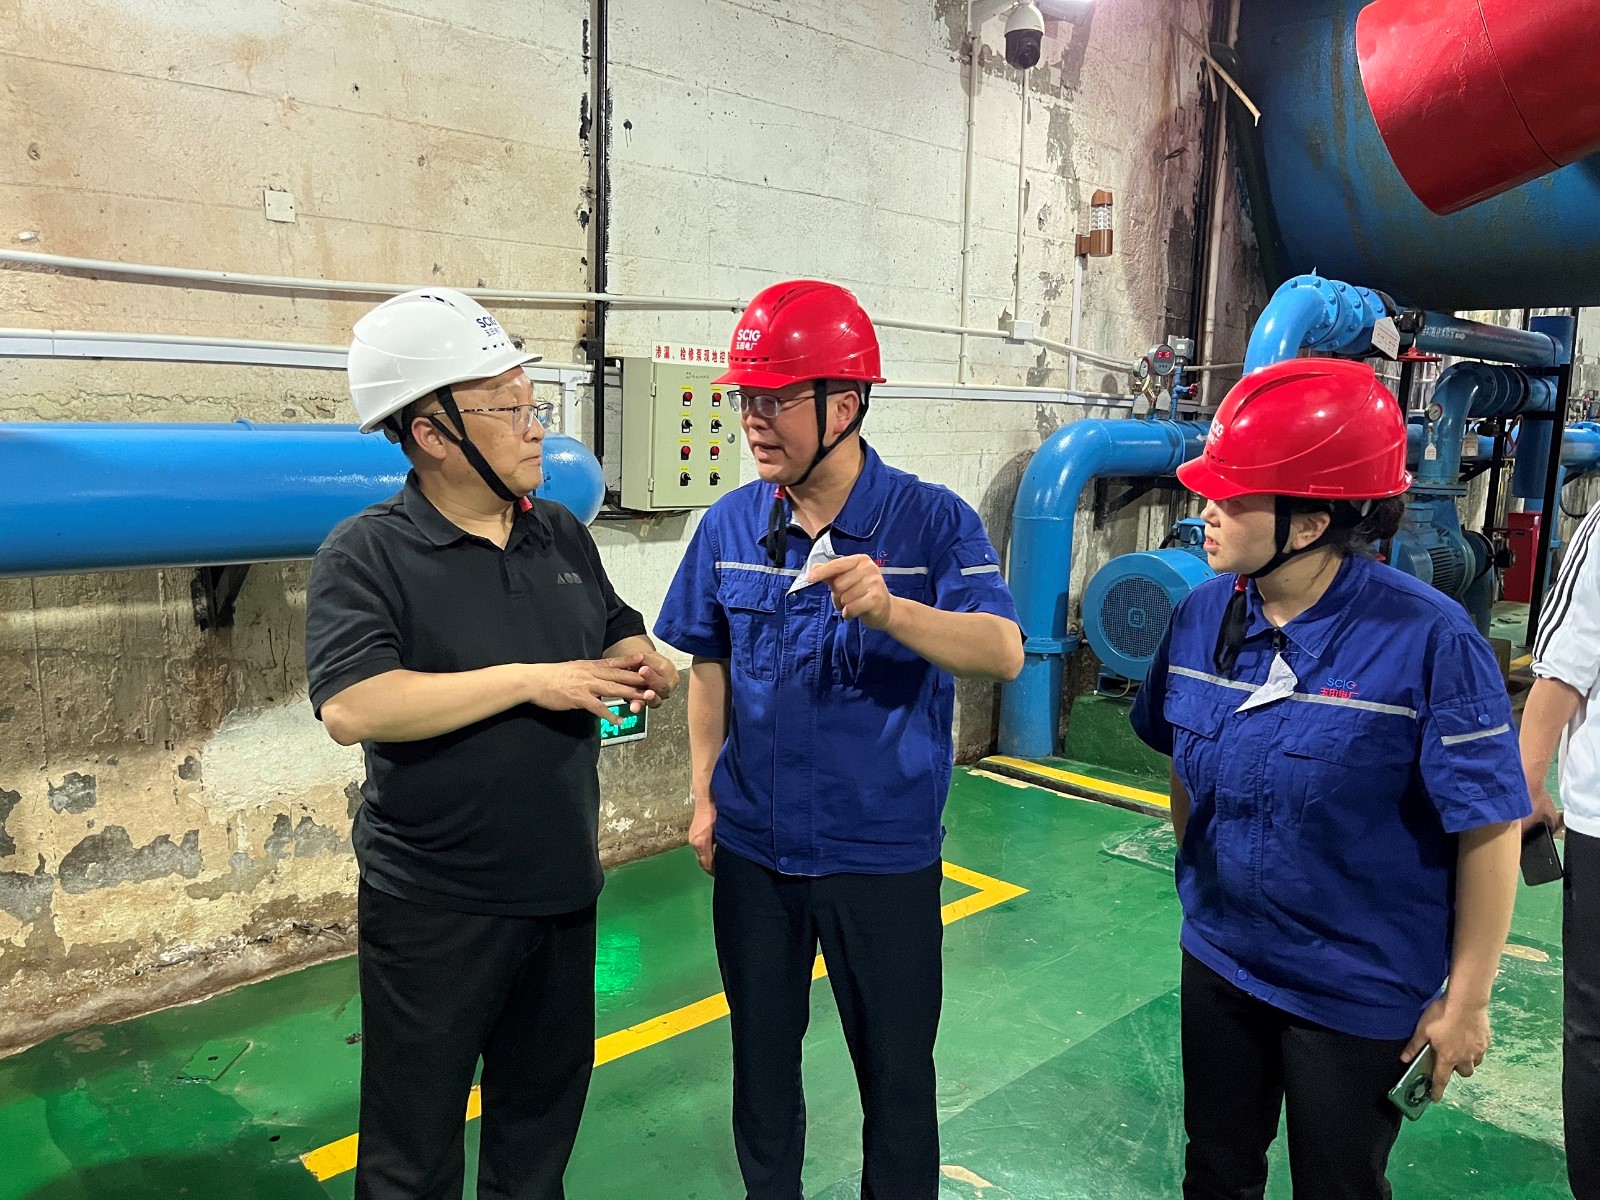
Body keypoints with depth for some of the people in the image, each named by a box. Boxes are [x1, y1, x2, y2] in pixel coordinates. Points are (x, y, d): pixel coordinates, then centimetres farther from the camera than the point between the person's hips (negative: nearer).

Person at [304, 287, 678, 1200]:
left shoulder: (563, 535, 5)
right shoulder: (367, 556, -14)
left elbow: (617, 636, 19)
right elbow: (351, 708, -27)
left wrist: (646, 668, -5)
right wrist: (531, 681, -25)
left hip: (563, 886, 6)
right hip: (434, 908, -5)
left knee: (547, 1102, 24)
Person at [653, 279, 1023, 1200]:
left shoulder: (931, 521, -14)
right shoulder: (730, 526, -2)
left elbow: (1004, 654, -26)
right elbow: (711, 666, 8)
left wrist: (892, 610, -42)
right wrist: (705, 796, 5)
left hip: (884, 854, -3)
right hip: (753, 847, 4)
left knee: (897, 1073, 13)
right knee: (761, 1055, 22)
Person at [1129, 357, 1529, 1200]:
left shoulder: (1427, 639, -24)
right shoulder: (1203, 614, -8)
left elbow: (1490, 830, -17)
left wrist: (1466, 1001, -12)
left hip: (1360, 995, -4)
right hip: (1218, 958, 5)